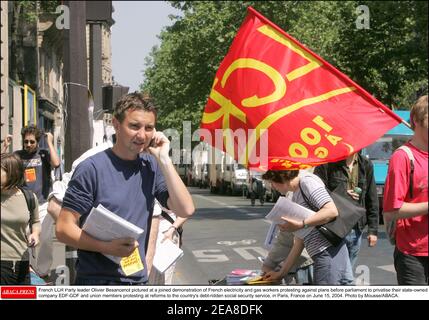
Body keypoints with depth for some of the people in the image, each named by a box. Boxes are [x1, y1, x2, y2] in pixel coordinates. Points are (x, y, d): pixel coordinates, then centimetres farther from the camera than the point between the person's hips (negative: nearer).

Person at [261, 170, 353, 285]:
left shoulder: (307, 181, -6)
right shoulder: (295, 198, 22)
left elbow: (332, 211, -20)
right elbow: (299, 242, 24)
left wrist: (301, 224, -22)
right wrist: (281, 273, 24)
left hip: (329, 252, -10)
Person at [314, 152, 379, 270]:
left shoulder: (366, 165, 10)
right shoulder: (327, 163, -5)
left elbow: (372, 200, 11)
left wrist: (373, 230, 7)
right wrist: (343, 196, -12)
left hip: (356, 230, 5)